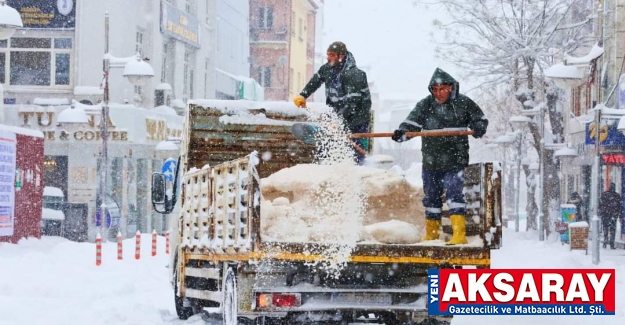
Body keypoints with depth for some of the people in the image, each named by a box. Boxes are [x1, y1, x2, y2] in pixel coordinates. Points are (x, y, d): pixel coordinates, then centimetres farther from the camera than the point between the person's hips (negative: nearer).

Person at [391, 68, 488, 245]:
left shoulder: (463, 103, -1)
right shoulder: (425, 105, 1)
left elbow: (480, 119, 10)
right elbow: (412, 122, -7)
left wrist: (478, 127, -13)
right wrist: (402, 133, -28)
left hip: (454, 161, -3)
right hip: (431, 162, 3)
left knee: (454, 192, -18)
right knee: (431, 197, 13)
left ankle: (459, 234, -20)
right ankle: (431, 235, 28)